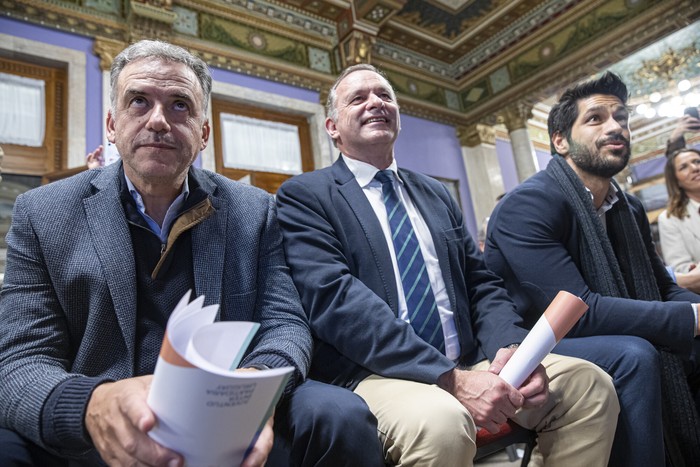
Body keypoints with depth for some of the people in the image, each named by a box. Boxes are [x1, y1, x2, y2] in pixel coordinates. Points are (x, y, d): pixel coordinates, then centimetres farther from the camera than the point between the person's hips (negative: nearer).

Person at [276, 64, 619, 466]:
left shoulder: (437, 194, 17)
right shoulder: (305, 195, -1)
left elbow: (481, 284, 13)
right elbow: (335, 297, -15)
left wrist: (511, 347, -9)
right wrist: (450, 378, -22)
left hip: (466, 365, 6)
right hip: (373, 374, -5)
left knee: (590, 384, -11)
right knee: (440, 421, -34)